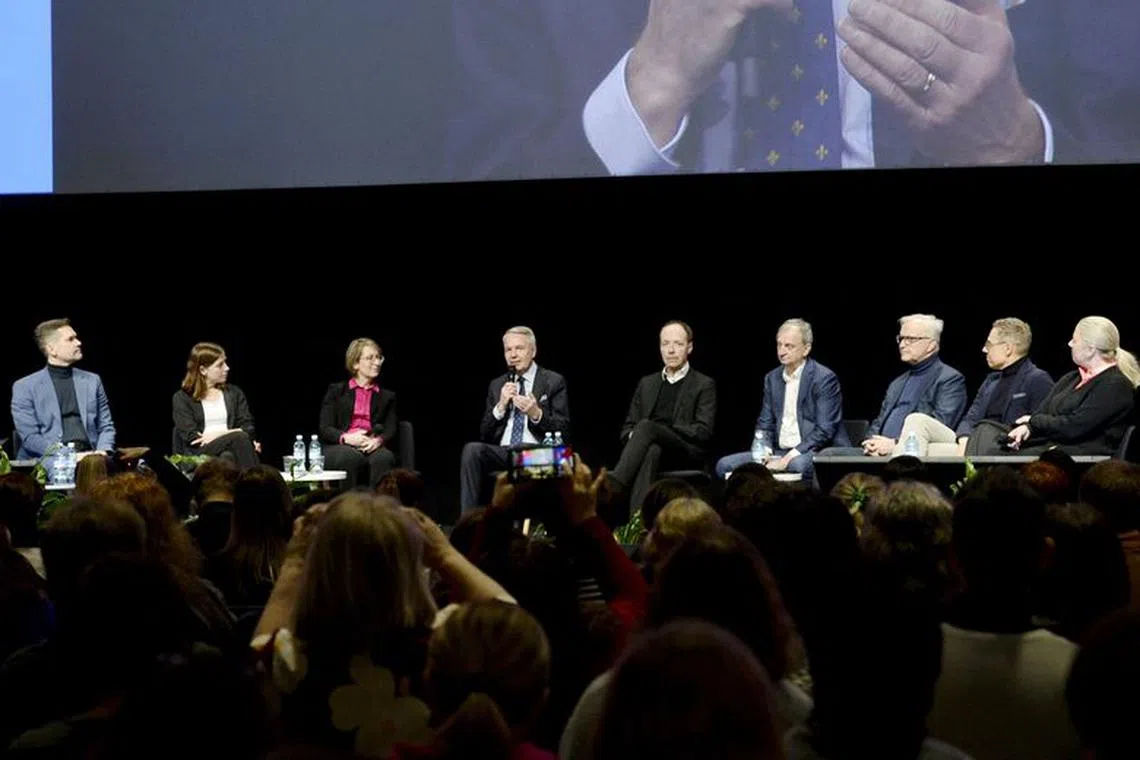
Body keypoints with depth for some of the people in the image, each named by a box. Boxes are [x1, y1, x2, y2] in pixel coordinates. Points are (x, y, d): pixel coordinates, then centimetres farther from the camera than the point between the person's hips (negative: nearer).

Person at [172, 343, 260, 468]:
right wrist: (232, 433, -11)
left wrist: (216, 435, -6)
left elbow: (247, 428, 11)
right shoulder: (182, 398, 10)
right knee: (240, 437, -33)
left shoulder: (234, 393, 22)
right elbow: (191, 437, -2)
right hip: (198, 455, -3)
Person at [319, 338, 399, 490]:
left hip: (372, 448, 1)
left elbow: (391, 430, 9)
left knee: (384, 457, -35)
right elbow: (325, 429, 6)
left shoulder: (387, 396, 23)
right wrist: (347, 438, -16)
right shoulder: (336, 391, 16)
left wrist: (378, 440, -16)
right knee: (352, 457, -38)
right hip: (339, 448, -1)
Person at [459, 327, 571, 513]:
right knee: (472, 449, -28)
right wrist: (501, 407, -2)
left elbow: (563, 432, 2)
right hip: (502, 453, 4)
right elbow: (484, 435, 15)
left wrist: (537, 414, -15)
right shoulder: (497, 385, 20)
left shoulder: (554, 382, 9)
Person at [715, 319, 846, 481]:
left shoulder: (824, 378, -7)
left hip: (817, 453, -6)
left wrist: (788, 459, -20)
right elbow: (765, 425, 15)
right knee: (725, 465, -9)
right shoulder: (772, 378, 14)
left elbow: (824, 431, -14)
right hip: (779, 452, 7)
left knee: (798, 464, -41)